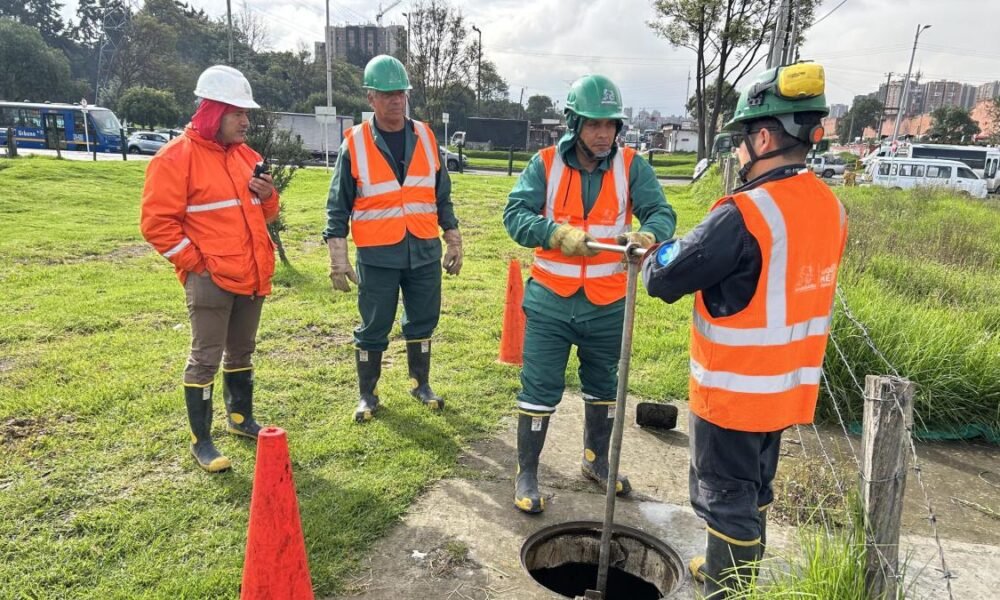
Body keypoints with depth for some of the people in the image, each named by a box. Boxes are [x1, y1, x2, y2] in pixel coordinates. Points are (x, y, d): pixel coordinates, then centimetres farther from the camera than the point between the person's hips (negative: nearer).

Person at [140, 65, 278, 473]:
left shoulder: (245, 155, 13)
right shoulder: (176, 157, -9)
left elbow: (264, 214, 21)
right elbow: (157, 222, -11)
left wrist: (267, 195, -2)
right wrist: (194, 263, -13)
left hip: (251, 276, 7)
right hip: (209, 279, -7)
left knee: (242, 351, 18)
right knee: (206, 358, 0)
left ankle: (240, 418, 35)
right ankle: (200, 441, 11)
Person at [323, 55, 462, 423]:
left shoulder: (425, 138, 6)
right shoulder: (354, 145, -4)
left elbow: (442, 196, 13)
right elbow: (338, 207, -1)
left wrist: (454, 242, 13)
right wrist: (338, 259, -5)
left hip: (425, 252, 3)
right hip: (377, 255, -3)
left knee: (422, 322, 13)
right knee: (373, 329, 6)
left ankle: (421, 385, 32)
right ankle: (367, 395, 24)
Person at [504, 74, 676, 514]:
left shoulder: (631, 166, -3)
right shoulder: (545, 164, -6)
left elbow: (661, 212, -13)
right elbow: (515, 214, -14)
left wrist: (646, 235, -36)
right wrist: (558, 234, -33)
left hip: (607, 306, 3)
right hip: (550, 301, -2)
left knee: (603, 387, 20)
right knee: (539, 391, 4)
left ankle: (596, 460, 42)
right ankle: (526, 473, 22)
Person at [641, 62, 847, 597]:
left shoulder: (744, 214, -26)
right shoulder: (829, 207, 2)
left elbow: (665, 279, -21)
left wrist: (654, 256, 1)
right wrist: (696, 251, 9)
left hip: (734, 388, -8)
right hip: (786, 384, 8)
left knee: (726, 496, 9)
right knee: (753, 489, 24)